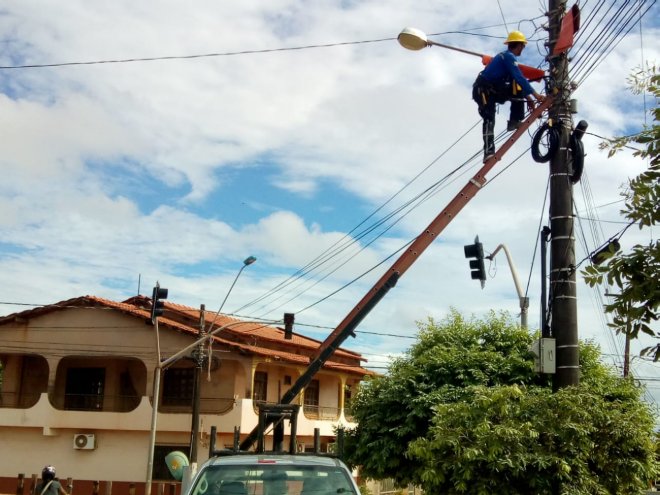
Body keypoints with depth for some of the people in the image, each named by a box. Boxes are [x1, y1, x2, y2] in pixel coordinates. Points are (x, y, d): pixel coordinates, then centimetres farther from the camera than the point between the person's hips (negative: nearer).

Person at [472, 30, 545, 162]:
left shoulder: (506, 56, 19)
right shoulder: (509, 56, -11)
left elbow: (517, 79, 22)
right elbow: (519, 78, -22)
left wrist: (527, 97, 17)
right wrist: (535, 94, -24)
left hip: (492, 90, 9)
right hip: (483, 90, -9)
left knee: (518, 90, 3)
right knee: (489, 119, -19)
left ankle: (514, 121, -3)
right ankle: (488, 152, -26)